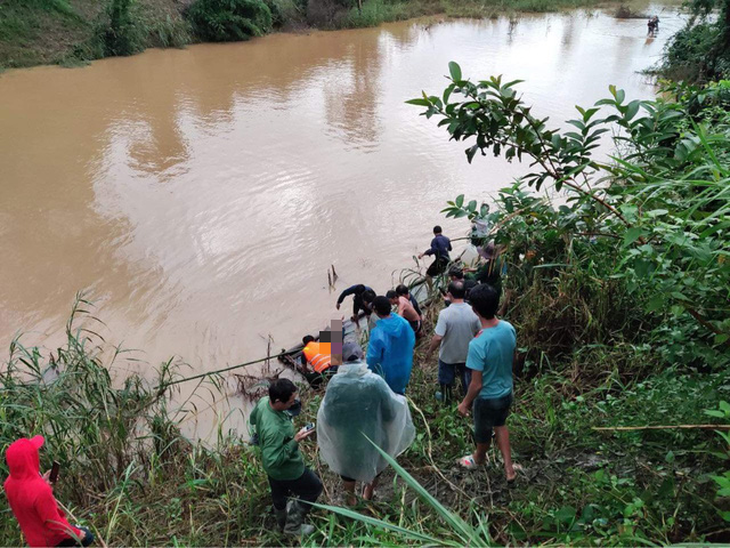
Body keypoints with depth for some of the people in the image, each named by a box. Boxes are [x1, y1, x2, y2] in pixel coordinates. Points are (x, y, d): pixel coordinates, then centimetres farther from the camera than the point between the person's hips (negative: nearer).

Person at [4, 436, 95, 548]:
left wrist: (42, 483, 2)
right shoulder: (40, 490, -40)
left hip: (33, 536, 7)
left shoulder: (10, 482, -15)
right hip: (50, 537, -7)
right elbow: (53, 523, -27)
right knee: (87, 537, 16)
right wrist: (76, 533, -12)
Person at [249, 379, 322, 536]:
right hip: (286, 470, -7)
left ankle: (283, 522, 61)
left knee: (279, 494, 33)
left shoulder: (263, 401, -19)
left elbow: (253, 419, 4)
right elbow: (273, 461, -34)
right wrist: (295, 441, -33)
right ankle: (292, 525, 35)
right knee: (314, 488, 19)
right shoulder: (274, 429, -45)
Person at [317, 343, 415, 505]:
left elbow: (327, 415, -13)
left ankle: (351, 497, 53)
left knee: (347, 464, 30)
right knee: (374, 461, 31)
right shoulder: (375, 381, -25)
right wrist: (401, 401, 7)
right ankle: (369, 492, 55)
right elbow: (390, 411, -14)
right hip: (372, 435, 0)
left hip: (345, 437, 1)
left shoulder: (335, 382, -24)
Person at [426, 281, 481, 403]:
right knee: (467, 376, 26)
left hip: (448, 355, -3)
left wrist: (430, 351, -10)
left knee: (446, 377, 23)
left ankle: (445, 397, 45)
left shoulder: (445, 313, -29)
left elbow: (438, 338, -28)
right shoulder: (473, 312, -17)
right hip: (467, 353, 3)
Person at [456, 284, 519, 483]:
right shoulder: (509, 328, -16)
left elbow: (476, 384, -27)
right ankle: (508, 467, 42)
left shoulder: (478, 344, -37)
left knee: (483, 432, 25)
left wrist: (465, 403, -9)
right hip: (507, 391, 6)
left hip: (487, 398, -5)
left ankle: (479, 458, 54)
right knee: (500, 424, 33)